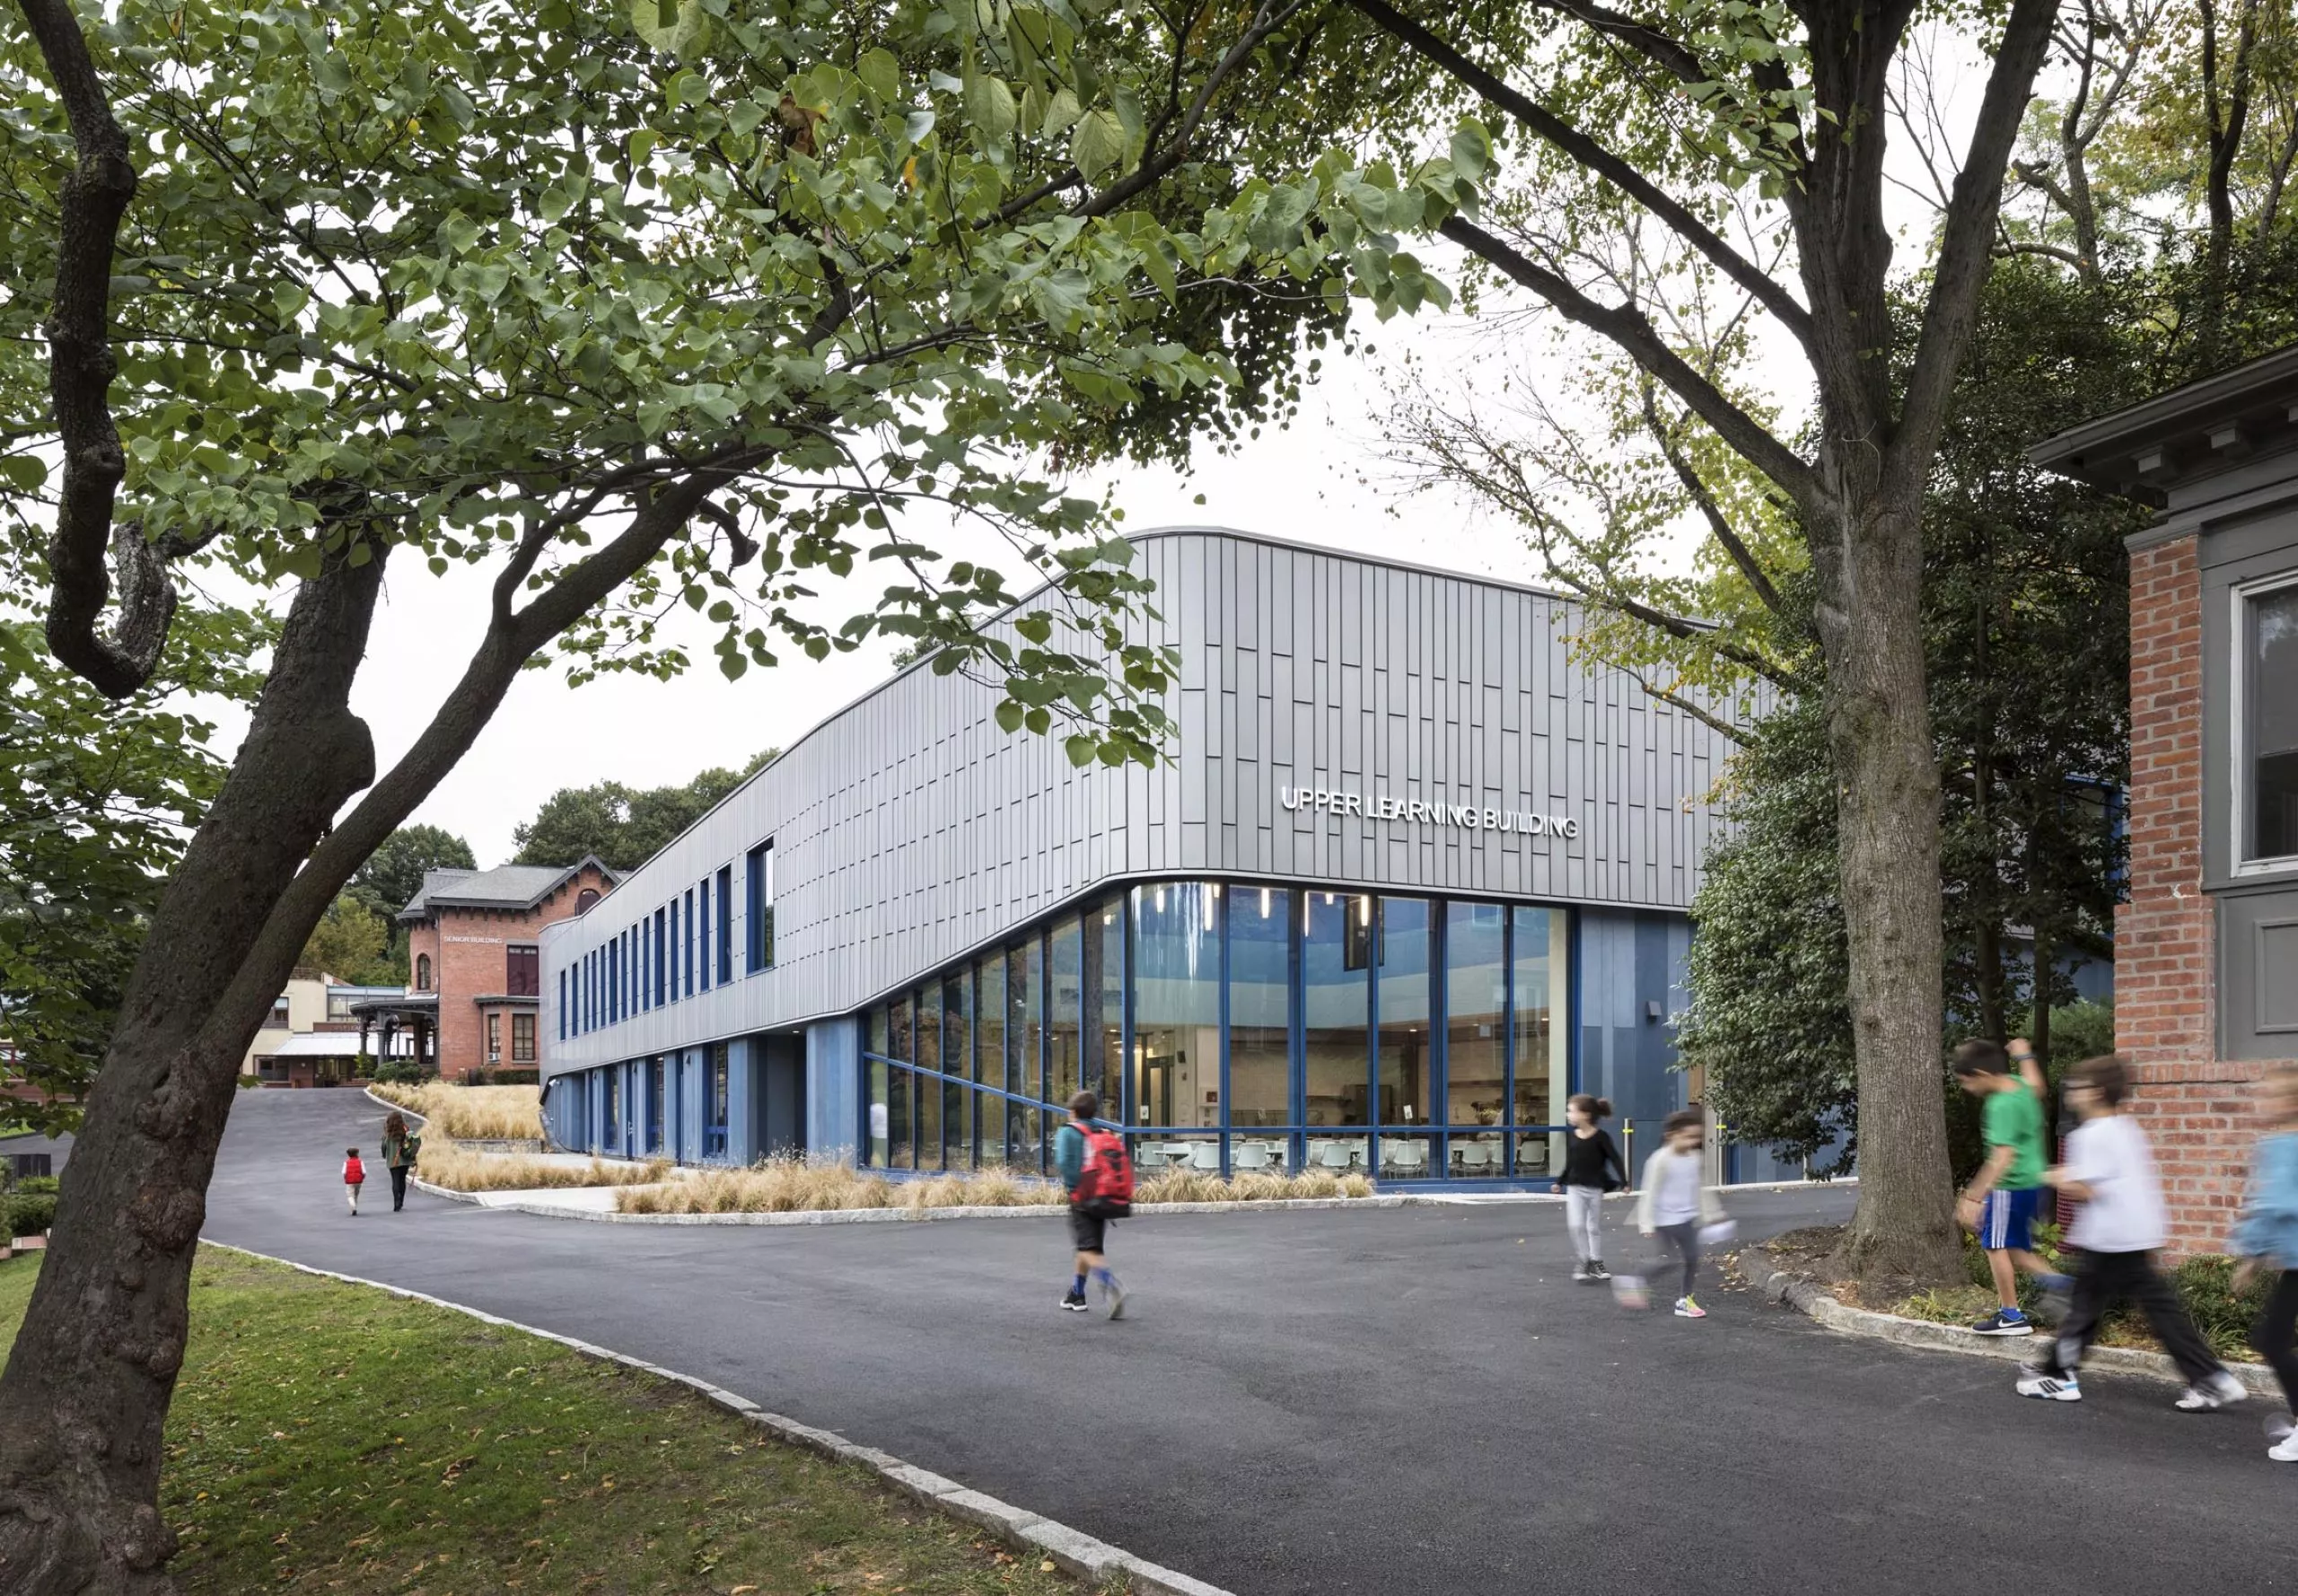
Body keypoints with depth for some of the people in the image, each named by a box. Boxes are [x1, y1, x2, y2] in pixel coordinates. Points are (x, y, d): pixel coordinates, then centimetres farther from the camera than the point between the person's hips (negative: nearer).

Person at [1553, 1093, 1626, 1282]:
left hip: (1595, 1188, -2)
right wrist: (1560, 1183, 13)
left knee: (1594, 1227, 9)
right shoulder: (1572, 1137, 1)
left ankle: (1596, 1263, 22)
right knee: (1576, 1225, -10)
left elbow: (1615, 1159, -10)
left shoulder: (1601, 1137, -12)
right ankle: (1583, 1260, 5)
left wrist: (1623, 1182, -16)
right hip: (1575, 1188, 3)